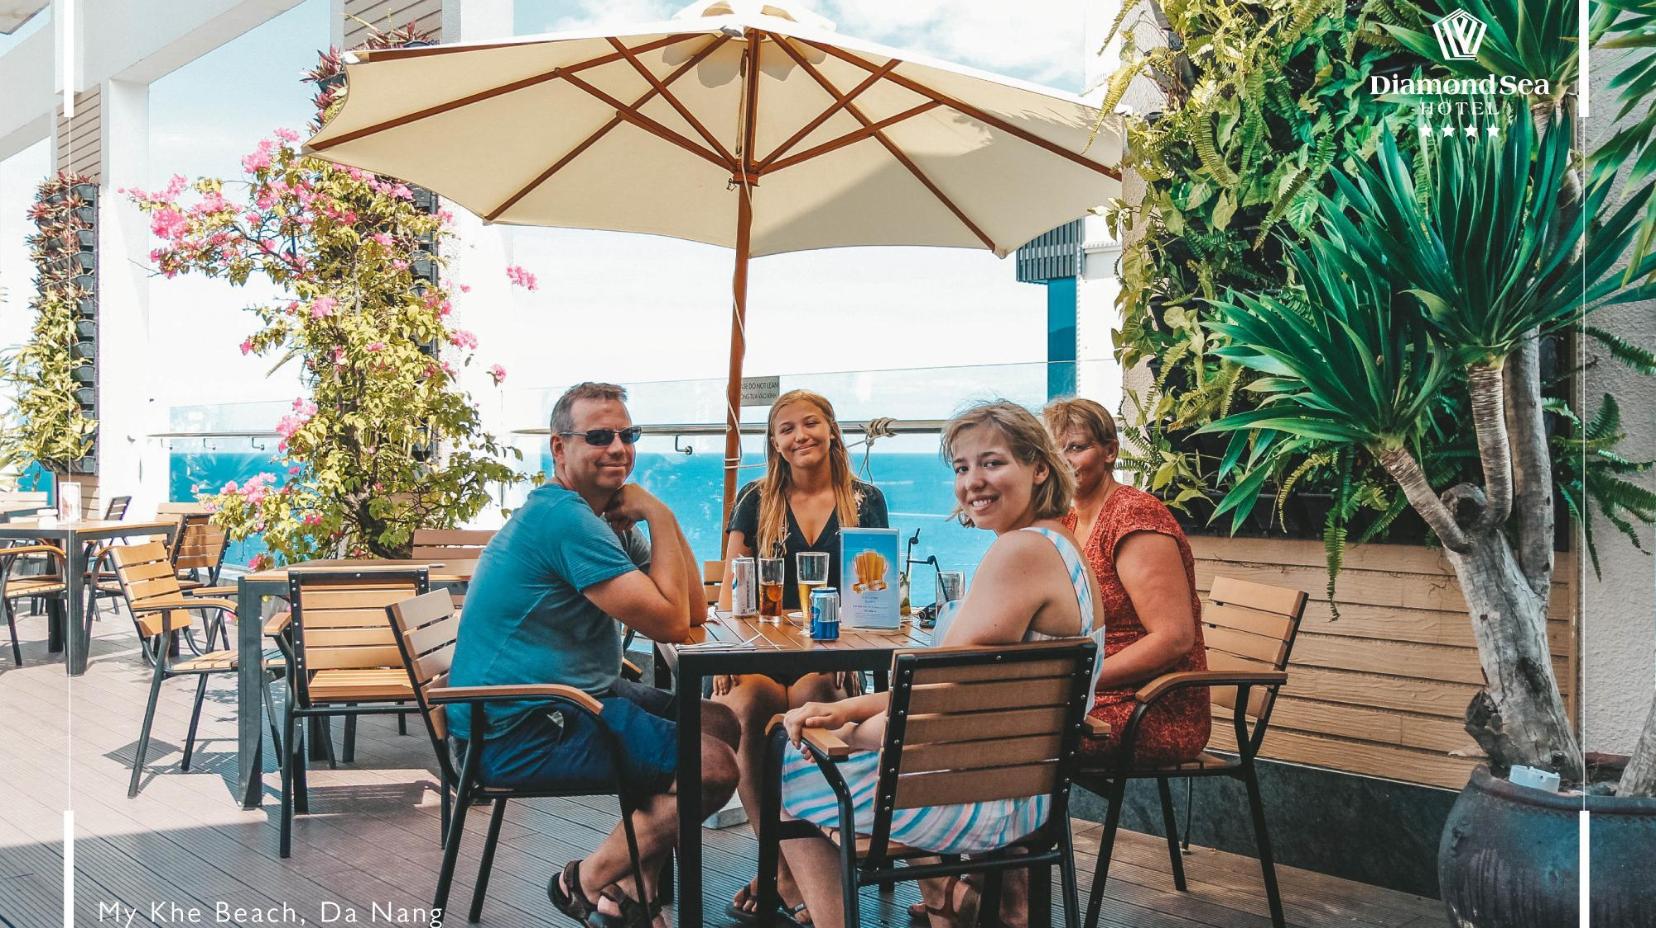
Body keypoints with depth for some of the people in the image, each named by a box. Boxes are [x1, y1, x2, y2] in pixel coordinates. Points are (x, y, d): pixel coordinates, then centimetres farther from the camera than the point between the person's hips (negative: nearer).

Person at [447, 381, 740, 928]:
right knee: (716, 766, -16)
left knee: (720, 723, 15)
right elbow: (670, 624, -21)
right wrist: (658, 517, -13)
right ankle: (587, 881, 1)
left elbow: (692, 609, 6)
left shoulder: (606, 517, 12)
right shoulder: (564, 517, -20)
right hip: (521, 733, -11)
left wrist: (651, 518, -3)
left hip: (574, 697, 11)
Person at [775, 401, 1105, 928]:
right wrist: (849, 710, 4)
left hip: (995, 800, -9)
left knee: (788, 776, 9)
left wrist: (854, 730, -4)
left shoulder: (1020, 551, -21)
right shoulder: (1060, 545, 9)